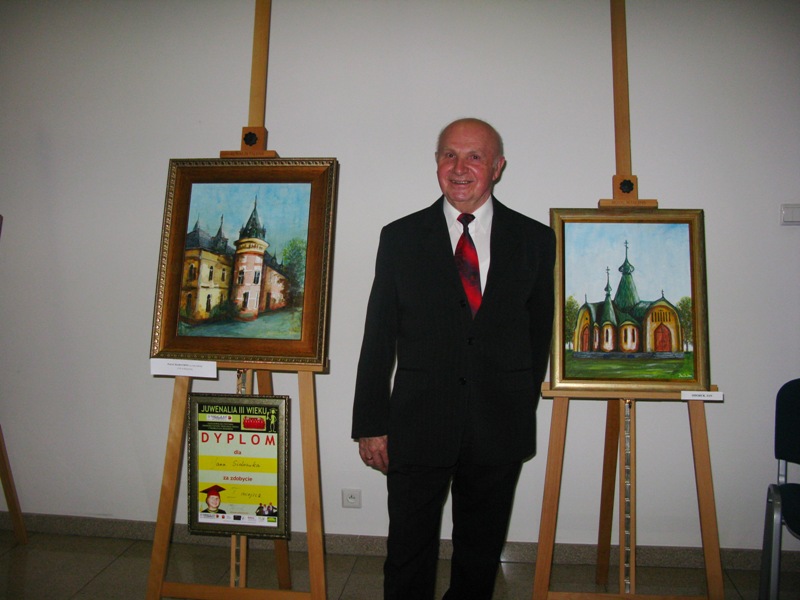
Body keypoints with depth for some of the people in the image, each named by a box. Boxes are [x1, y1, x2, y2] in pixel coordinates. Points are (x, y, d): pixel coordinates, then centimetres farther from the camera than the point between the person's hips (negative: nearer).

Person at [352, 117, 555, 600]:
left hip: (500, 431, 1)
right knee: (409, 557, 10)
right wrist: (372, 423, -2)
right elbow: (378, 337, 0)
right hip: (418, 427, -1)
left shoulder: (535, 239, 2)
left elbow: (539, 333, 8)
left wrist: (522, 409, 9)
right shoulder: (399, 238, 1)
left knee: (482, 554, 19)